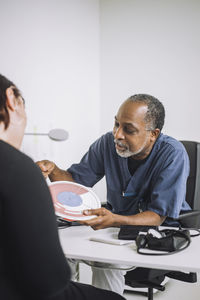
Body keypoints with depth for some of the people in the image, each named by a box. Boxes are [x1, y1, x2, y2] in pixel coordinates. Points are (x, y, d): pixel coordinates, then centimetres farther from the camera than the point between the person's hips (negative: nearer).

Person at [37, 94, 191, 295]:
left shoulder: (173, 155, -22)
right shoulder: (108, 143, -9)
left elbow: (158, 216, -25)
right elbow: (76, 180, 0)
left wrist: (115, 221, -43)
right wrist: (53, 171, -23)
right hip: (118, 222, 5)